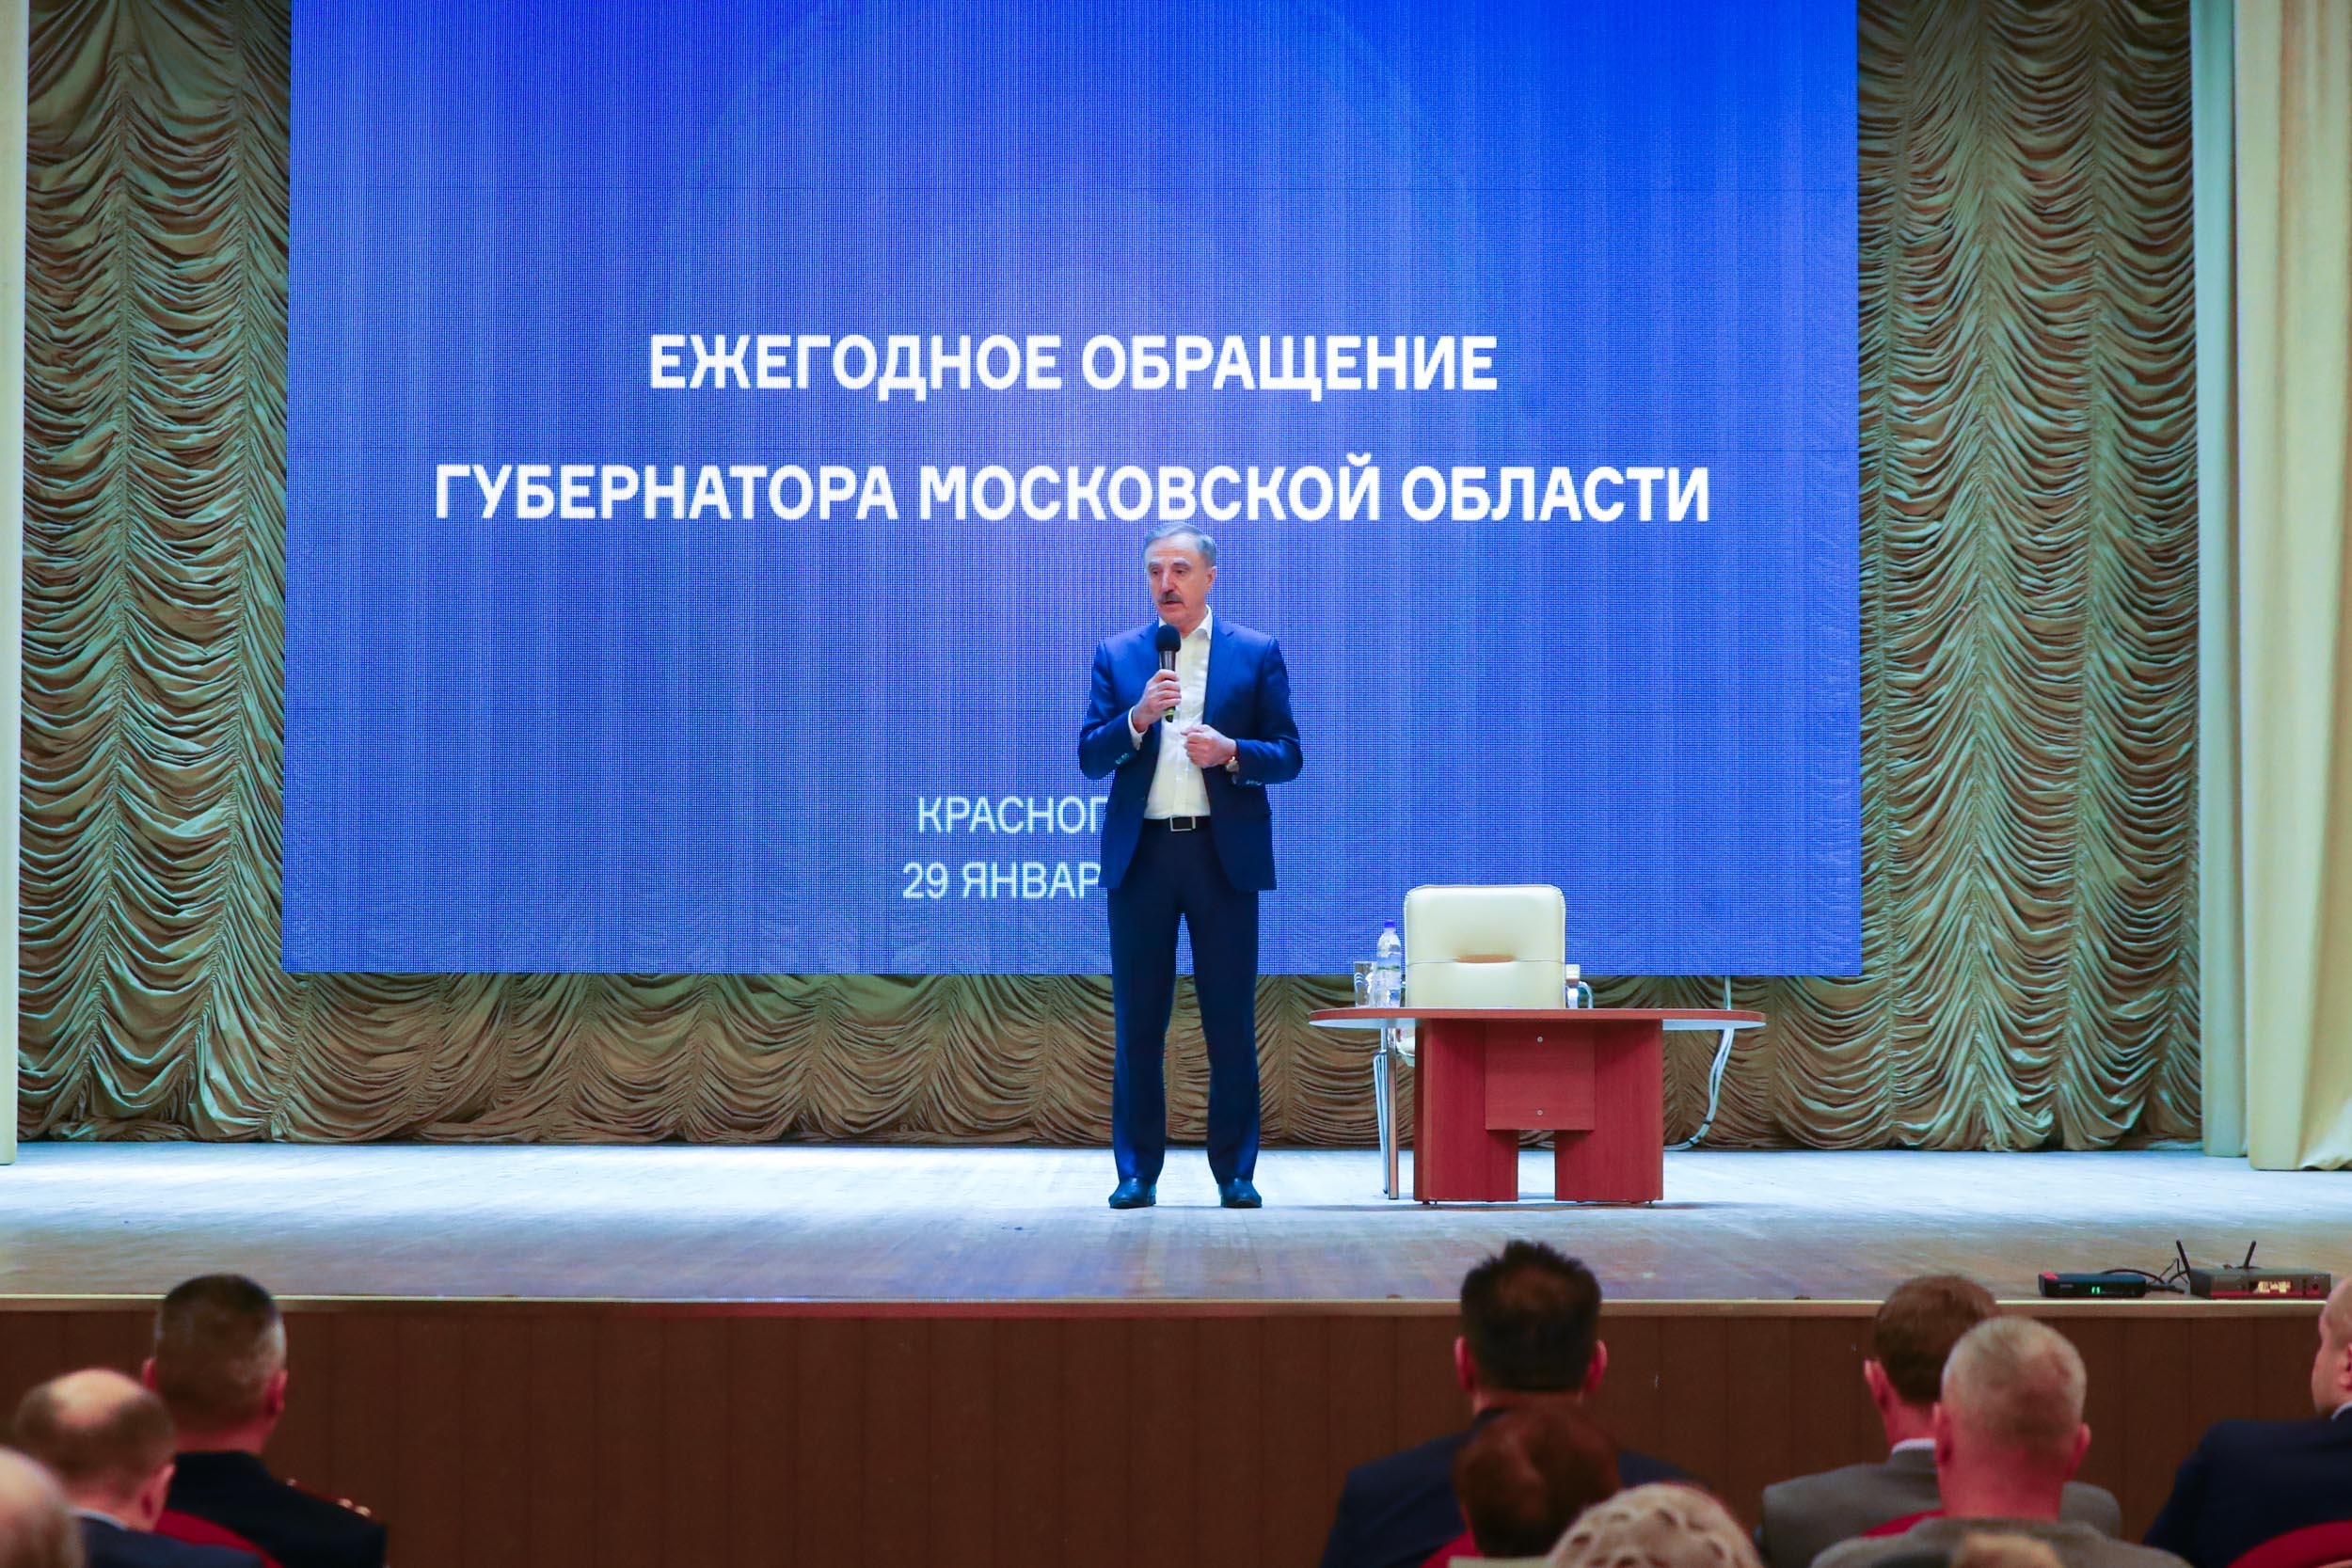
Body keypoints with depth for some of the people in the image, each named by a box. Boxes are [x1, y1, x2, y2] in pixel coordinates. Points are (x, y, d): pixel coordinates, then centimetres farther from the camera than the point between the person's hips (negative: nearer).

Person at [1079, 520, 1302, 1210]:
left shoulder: (1257, 654, 7)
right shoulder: (1117, 656, 11)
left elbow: (1286, 757, 4)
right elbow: (1090, 758, 3)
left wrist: (1231, 753, -15)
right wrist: (1138, 718, -14)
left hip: (1224, 854, -1)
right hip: (1141, 855, 1)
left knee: (1231, 1023, 0)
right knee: (1137, 1022, 3)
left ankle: (1236, 1172, 7)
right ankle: (1137, 1172, 8)